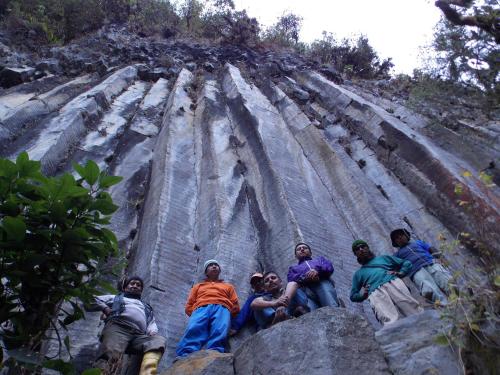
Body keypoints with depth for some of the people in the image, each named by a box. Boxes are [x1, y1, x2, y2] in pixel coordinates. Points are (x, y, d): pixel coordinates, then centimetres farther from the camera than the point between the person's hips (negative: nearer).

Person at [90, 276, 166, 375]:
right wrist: (104, 308, 9)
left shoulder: (146, 307, 41)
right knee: (110, 354, -36)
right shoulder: (116, 298, 37)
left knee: (158, 340, -32)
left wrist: (153, 332, 1)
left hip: (139, 335, 2)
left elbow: (152, 323, 25)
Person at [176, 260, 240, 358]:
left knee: (219, 332, -36)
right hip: (201, 308, 0)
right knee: (193, 329, -35)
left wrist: (227, 314, 2)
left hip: (221, 308, 0)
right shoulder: (198, 286, 37)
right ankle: (184, 358, -56)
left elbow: (235, 307, 22)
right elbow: (188, 307, 24)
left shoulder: (228, 286, 35)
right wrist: (197, 314, 3)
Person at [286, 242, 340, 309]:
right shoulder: (293, 268, 37)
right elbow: (292, 279, 12)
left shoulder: (319, 259, 40)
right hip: (305, 288, -1)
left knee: (332, 309, -33)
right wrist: (305, 277, -8)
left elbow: (329, 267, 16)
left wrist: (317, 269, -6)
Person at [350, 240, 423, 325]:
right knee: (390, 320, -33)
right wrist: (361, 294, 9)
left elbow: (407, 263, 30)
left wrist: (400, 273, 8)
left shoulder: (383, 258, 35)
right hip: (375, 292, -2)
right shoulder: (358, 274, 34)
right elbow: (353, 296, 33)